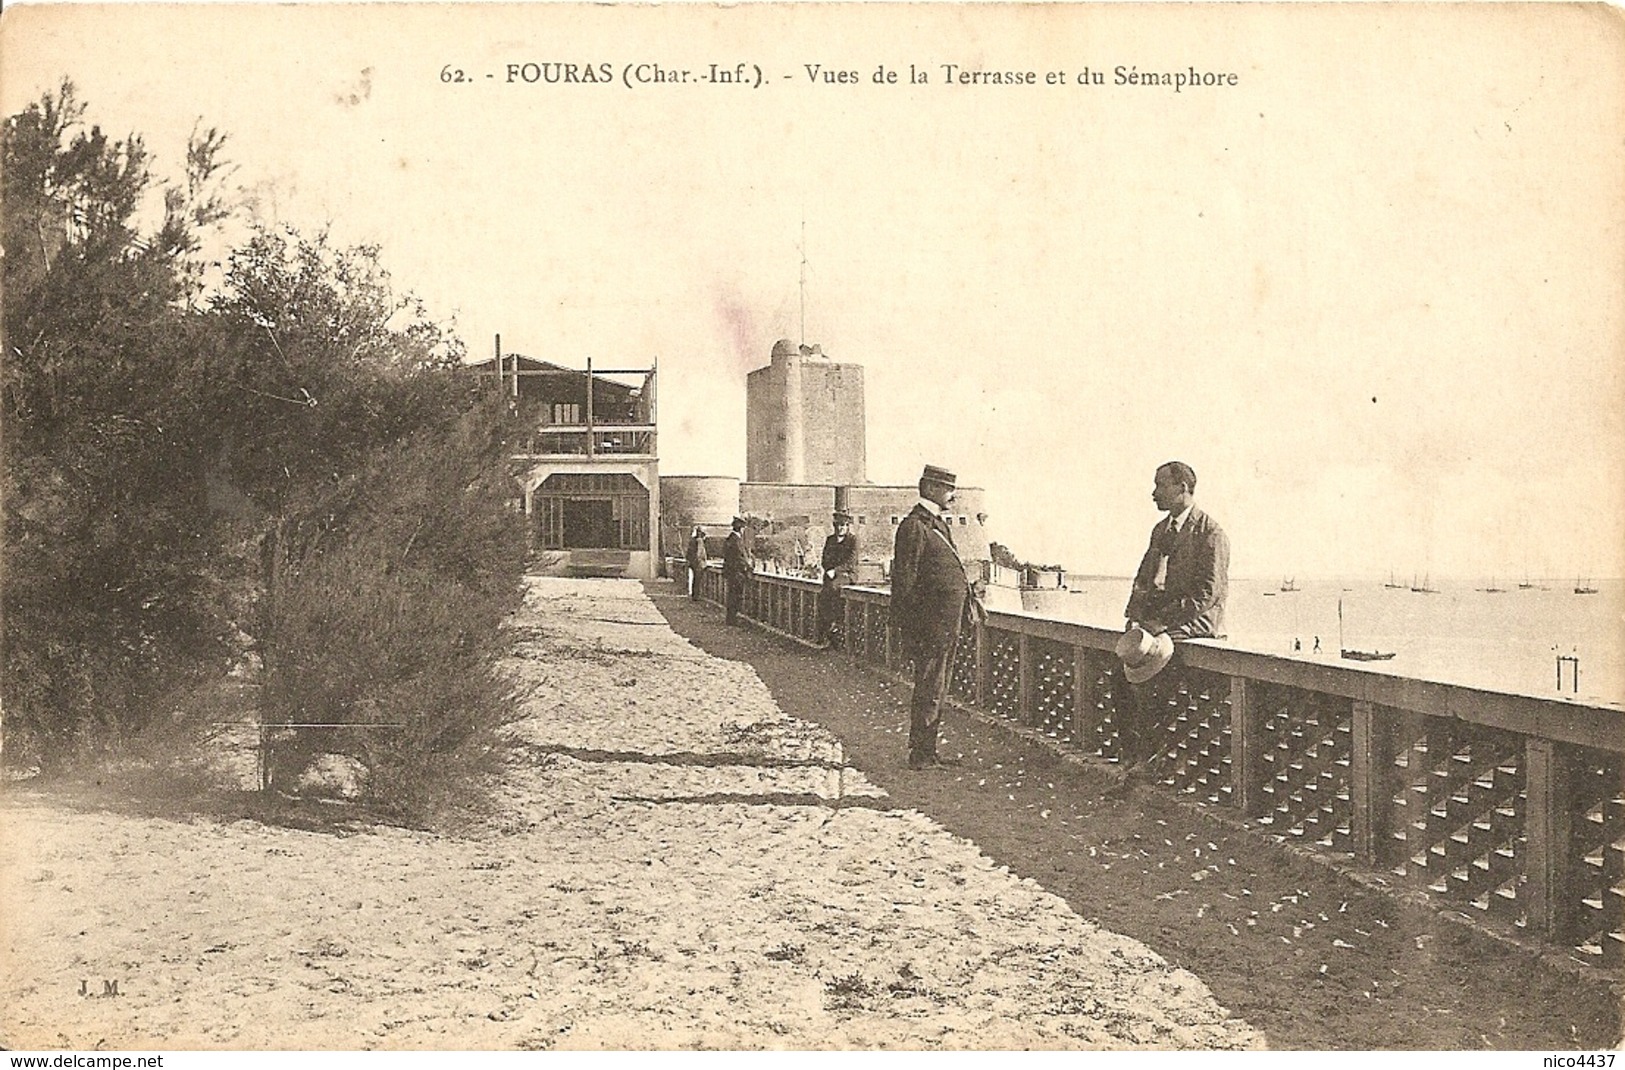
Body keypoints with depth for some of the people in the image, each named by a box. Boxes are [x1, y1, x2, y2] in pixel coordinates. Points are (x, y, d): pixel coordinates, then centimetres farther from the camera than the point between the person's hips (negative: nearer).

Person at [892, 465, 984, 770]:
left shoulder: (940, 525, 19)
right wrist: (907, 627, -17)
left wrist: (969, 596, 13)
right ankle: (919, 754, 1)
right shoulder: (913, 526, -12)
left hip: (948, 625, 10)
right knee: (929, 690, -5)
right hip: (930, 622, -10)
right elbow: (904, 581, -15)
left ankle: (928, 752, 22)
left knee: (938, 689, 14)